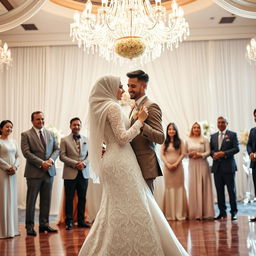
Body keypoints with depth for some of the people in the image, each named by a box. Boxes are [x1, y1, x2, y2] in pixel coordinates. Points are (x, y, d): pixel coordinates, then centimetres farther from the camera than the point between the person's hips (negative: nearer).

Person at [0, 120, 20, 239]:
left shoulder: (13, 142, 14)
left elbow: (17, 156, 12)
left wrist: (15, 167, -5)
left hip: (13, 173, 6)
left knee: (12, 200, 8)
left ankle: (12, 229, 16)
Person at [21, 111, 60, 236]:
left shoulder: (50, 134, 14)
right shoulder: (26, 135, -1)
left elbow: (57, 149, 11)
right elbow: (26, 152, -10)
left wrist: (50, 160, -9)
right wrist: (41, 163, -17)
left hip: (49, 171, 5)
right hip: (34, 172, -4)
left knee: (46, 200, 8)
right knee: (31, 200, 2)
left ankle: (44, 224, 17)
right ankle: (30, 226, 11)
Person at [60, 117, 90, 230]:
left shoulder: (86, 139, 13)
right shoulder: (65, 140, 3)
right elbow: (62, 156, -5)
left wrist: (84, 163, -9)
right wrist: (75, 163, -15)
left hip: (84, 173, 3)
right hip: (70, 173, -3)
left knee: (82, 198, 8)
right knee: (69, 199, 2)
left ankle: (81, 221, 18)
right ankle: (69, 222, 10)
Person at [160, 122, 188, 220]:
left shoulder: (180, 141, 7)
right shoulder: (164, 142, 9)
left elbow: (183, 154, 1)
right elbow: (162, 155, 4)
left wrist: (176, 164, -11)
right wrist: (168, 164, -10)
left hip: (178, 167, -1)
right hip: (167, 167, 1)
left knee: (179, 188, -2)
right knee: (169, 188, 0)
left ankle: (180, 213, 3)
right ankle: (170, 214, 4)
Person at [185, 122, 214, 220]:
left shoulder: (204, 140, 6)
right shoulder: (188, 140, 11)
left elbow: (208, 152, 0)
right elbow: (184, 153, 12)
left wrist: (200, 155, -16)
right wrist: (189, 154, -9)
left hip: (203, 165, -1)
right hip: (192, 166, 1)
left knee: (204, 187, -2)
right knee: (193, 188, -1)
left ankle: (205, 212, 2)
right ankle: (196, 213, 2)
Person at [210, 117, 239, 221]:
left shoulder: (232, 135, 2)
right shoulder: (213, 136, 16)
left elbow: (236, 148, -7)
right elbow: (210, 149, 14)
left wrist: (224, 153, -17)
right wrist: (214, 154, -8)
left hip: (228, 166, -4)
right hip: (217, 167, 4)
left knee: (231, 190, 1)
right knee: (219, 190, 6)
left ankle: (233, 212, 10)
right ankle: (222, 212, 14)